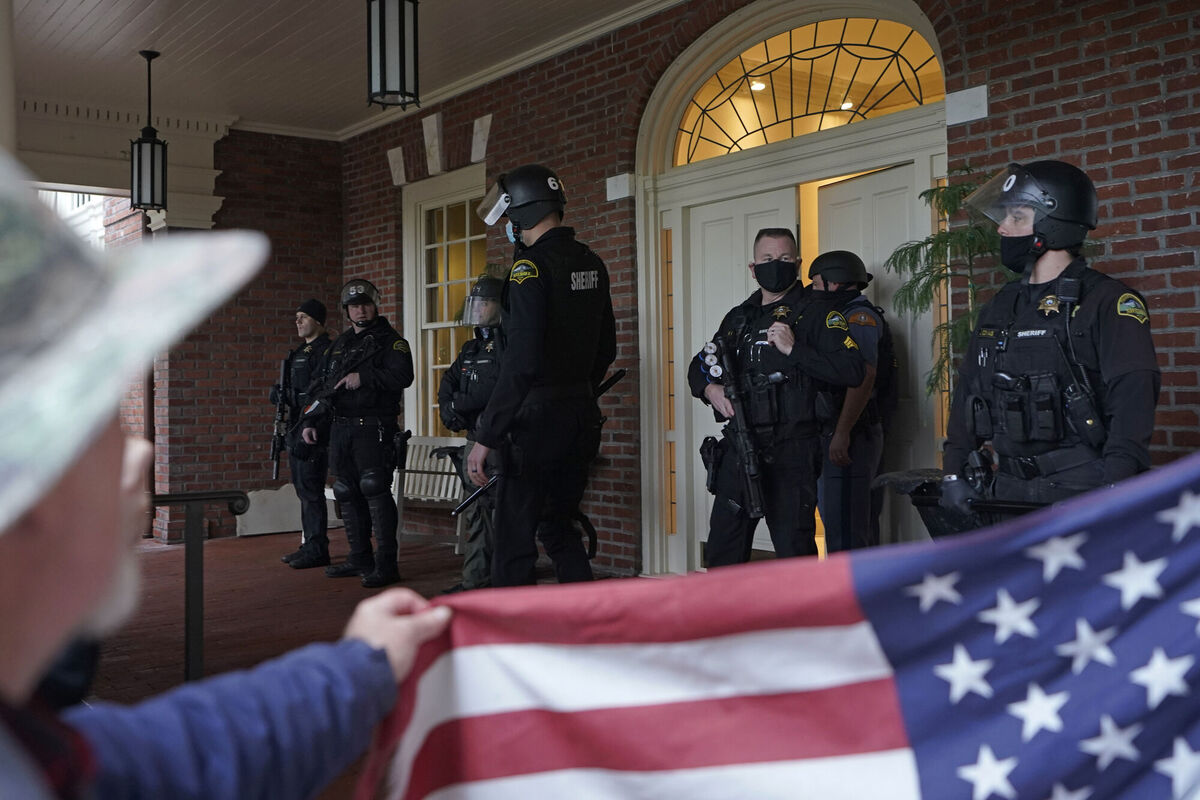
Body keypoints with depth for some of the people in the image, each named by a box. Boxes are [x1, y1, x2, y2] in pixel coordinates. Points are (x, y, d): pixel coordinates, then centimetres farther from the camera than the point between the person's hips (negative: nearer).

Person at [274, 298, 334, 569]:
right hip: (296, 425, 10)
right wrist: (281, 395, 5)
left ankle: (317, 549, -6)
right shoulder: (300, 352, 21)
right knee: (303, 487, 12)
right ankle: (309, 545, 19)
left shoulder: (325, 351, -10)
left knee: (310, 487, -10)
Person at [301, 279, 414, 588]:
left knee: (374, 488, -16)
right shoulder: (338, 346, 21)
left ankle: (386, 563, -14)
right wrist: (310, 421, 14)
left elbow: (403, 376, -17)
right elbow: (319, 387, 24)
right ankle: (360, 558, 20)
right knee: (347, 494, 10)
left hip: (372, 429, -7)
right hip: (340, 429, 7)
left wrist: (364, 376, -22)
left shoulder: (390, 341, -1)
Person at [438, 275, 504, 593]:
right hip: (475, 441, 9)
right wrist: (447, 408, -1)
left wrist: (457, 404, -10)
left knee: (500, 509, -9)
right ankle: (476, 580, 18)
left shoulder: (507, 344, -9)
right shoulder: (471, 348, 20)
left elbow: (499, 390, -20)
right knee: (476, 512, 11)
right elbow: (448, 384, 21)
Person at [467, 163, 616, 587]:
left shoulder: (531, 266, -15)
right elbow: (606, 348, 18)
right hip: (582, 418, 8)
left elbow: (520, 362, -23)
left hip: (536, 423, -8)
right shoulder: (592, 263, 10)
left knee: (514, 540, -1)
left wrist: (486, 436, -20)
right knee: (559, 527, 21)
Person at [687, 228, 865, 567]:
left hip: (790, 452, -6)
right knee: (723, 551, 12)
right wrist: (709, 388, 3)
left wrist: (793, 349, -17)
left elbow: (853, 370, -13)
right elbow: (699, 366, 26)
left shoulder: (816, 310, -1)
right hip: (739, 450, 6)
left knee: (794, 552, -2)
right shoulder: (739, 317, 18)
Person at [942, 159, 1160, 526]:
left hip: (1080, 493, -6)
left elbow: (1133, 396, -16)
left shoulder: (1107, 301, -7)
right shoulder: (1001, 307, 15)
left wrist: (1114, 491, -25)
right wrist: (956, 471, 10)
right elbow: (968, 388, 19)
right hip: (1009, 490, 6)